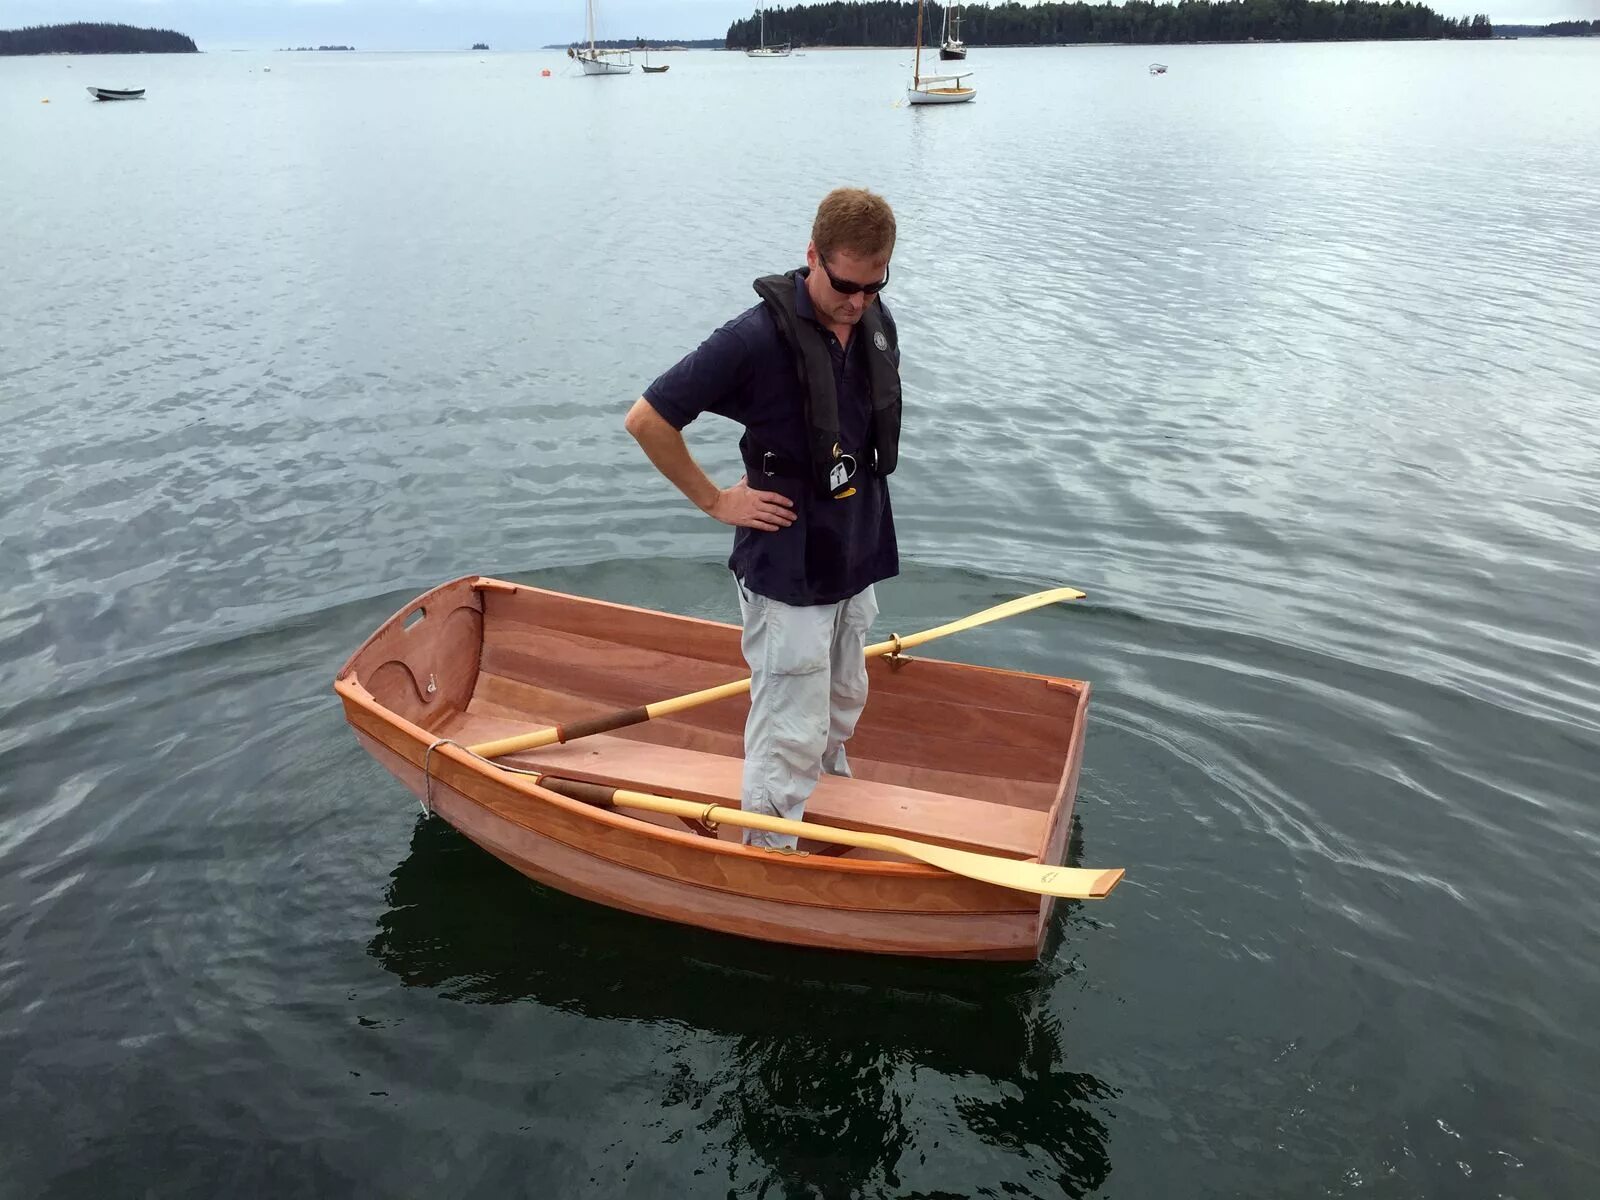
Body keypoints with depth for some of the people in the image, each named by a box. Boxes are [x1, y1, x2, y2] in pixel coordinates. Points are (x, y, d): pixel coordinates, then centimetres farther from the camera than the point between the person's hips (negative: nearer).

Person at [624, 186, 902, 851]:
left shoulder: (876, 323, 1)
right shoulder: (758, 336, -22)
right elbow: (646, 419, -19)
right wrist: (716, 500, -13)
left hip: (855, 558, 8)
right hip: (786, 571, -7)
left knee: (841, 707, 24)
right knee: (790, 735, 0)